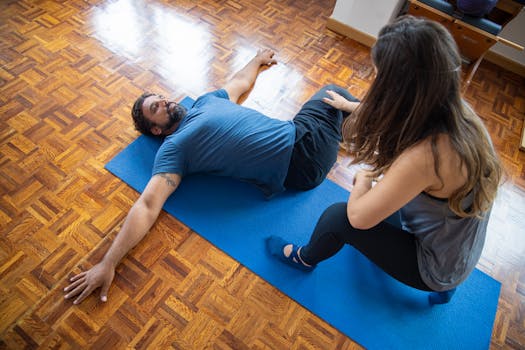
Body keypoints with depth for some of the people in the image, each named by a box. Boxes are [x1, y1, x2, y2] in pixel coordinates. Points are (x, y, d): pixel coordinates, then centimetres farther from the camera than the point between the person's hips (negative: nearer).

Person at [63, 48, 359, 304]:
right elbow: (148, 205, -17)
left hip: (298, 132, 7)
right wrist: (108, 262, -25)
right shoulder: (173, 148, -8)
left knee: (333, 92, 27)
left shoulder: (207, 100, 15)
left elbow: (240, 81, 32)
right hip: (299, 164, -7)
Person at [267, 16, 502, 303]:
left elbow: (358, 216, -29)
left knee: (338, 217, -15)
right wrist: (351, 106, 23)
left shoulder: (425, 155, -40)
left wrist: (364, 178, -9)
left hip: (434, 266, -7)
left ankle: (304, 259, 20)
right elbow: (383, 110, 7)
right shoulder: (455, 111, -14)